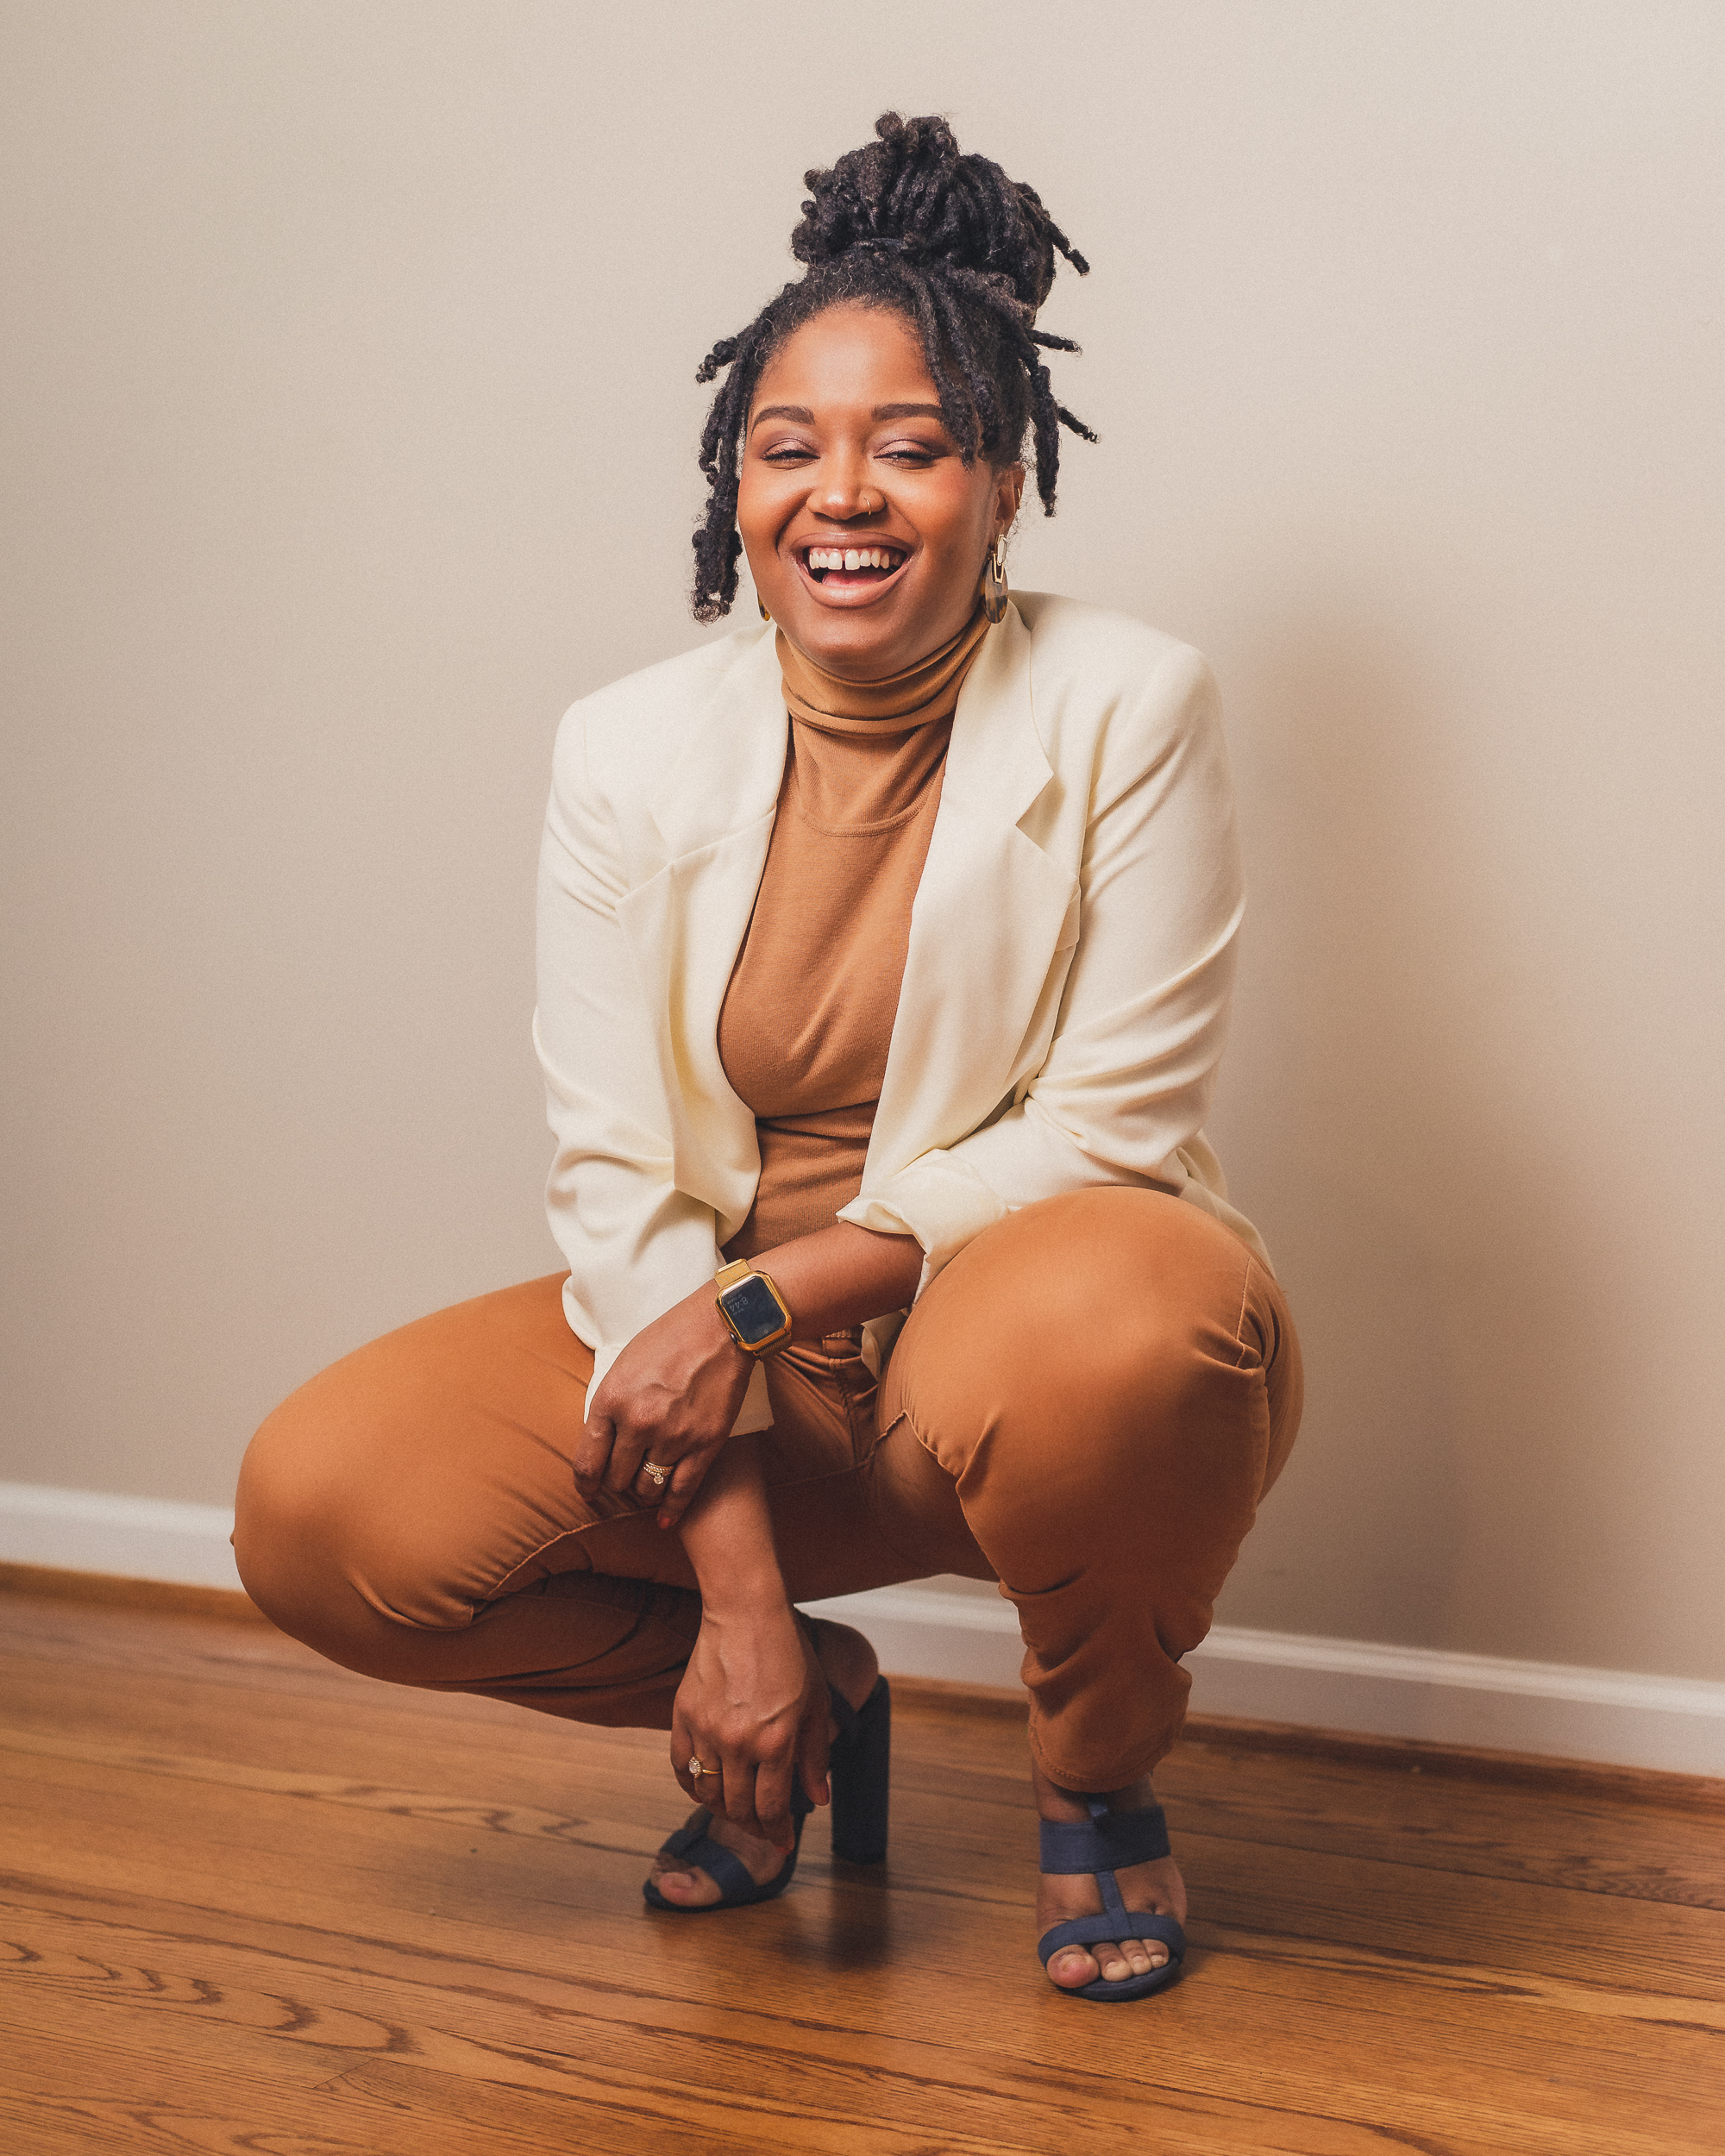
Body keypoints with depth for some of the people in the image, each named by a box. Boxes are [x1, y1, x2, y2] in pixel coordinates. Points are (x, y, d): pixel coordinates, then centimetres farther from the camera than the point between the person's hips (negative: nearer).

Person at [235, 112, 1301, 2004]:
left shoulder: (1127, 708, -11)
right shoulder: (629, 753, -3)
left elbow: (1110, 1128, -13)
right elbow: (617, 1171, -7)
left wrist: (764, 1297, -20)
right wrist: (730, 1579, -15)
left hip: (1025, 1305, -3)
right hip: (729, 1350, 3)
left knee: (1111, 1334, -40)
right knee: (319, 1514, -16)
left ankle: (1100, 1781, -4)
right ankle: (805, 1705, 12)